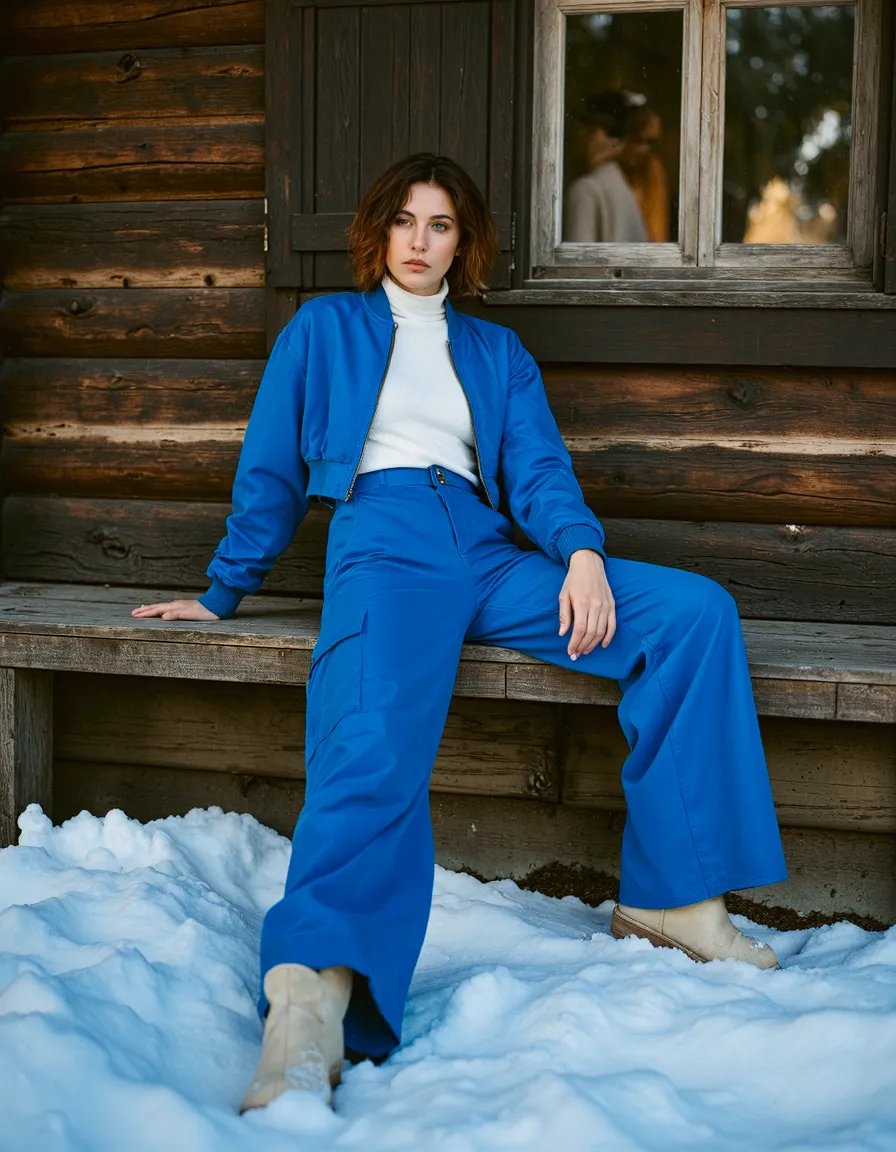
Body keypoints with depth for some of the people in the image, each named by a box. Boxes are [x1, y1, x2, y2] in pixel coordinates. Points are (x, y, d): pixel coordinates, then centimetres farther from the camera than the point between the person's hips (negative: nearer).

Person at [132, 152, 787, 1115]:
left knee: (696, 611, -19)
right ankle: (309, 1002, -58)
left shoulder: (497, 352, 28)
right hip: (384, 539, -4)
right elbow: (271, 470, 22)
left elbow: (538, 471, 15)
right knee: (375, 746, -36)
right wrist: (221, 593, 18)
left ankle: (671, 894, -18)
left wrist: (582, 550, -7)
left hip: (489, 556, 4)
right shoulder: (324, 328, 23)